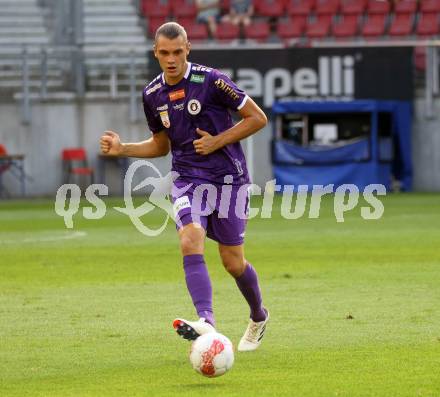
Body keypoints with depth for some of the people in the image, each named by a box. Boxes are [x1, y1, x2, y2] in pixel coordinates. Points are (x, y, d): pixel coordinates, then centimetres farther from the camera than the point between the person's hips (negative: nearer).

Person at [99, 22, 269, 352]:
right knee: (191, 242, -24)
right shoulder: (153, 95, 5)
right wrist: (122, 149, 5)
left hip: (228, 178, -3)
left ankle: (259, 317, 33)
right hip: (188, 179, 3)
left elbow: (258, 118, -6)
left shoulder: (211, 81, -11)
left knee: (233, 262, 4)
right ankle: (207, 323, -36)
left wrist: (218, 141, -13)